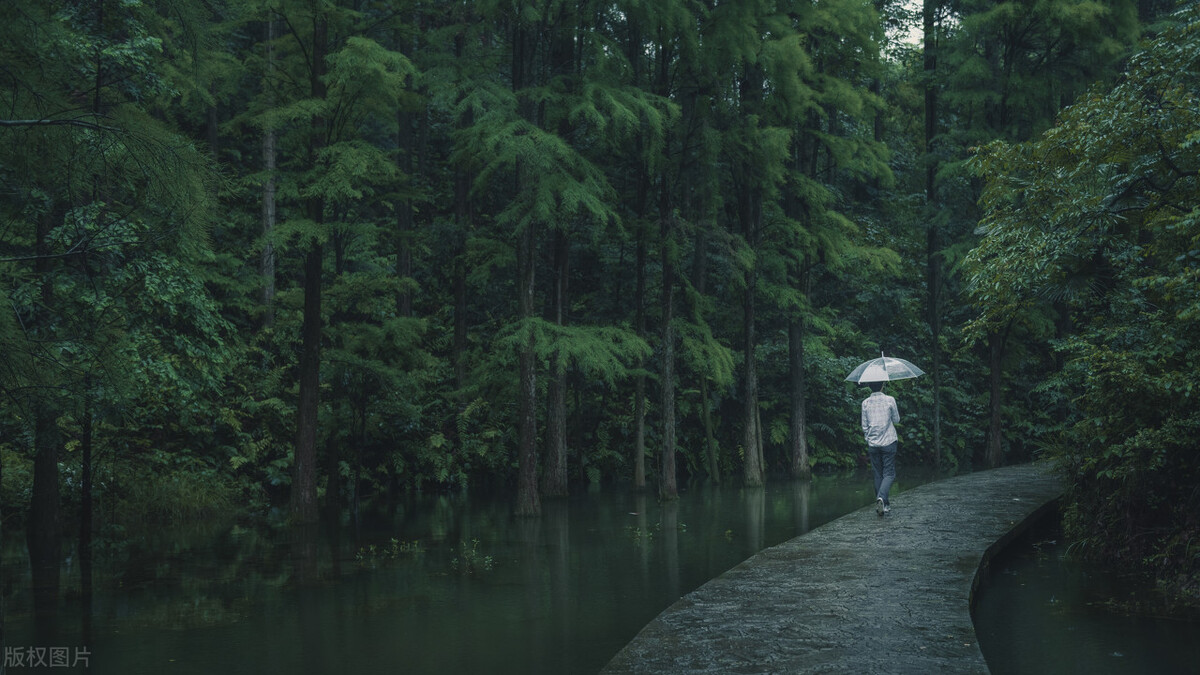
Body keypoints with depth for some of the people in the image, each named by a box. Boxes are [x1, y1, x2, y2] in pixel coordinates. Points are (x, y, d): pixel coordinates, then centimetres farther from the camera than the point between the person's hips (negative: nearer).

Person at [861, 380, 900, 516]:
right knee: (889, 474, -1)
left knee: (878, 475, 11)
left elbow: (864, 426, 4)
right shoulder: (890, 400, -7)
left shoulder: (865, 403, 0)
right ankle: (881, 498, -25)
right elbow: (896, 420, 4)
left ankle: (884, 505, 14)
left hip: (873, 444, 3)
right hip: (888, 443, -3)